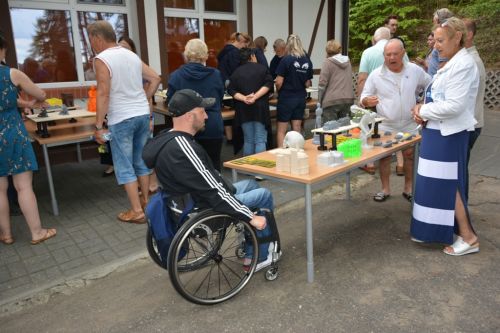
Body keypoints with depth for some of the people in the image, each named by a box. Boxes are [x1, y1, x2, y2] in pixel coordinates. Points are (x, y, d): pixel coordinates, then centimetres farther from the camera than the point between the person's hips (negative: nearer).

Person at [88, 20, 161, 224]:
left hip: (121, 119, -7)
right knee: (141, 160, 17)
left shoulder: (102, 60, -10)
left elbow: (103, 94, -16)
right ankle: (145, 200, 28)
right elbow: (155, 79, 13)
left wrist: (98, 126, -12)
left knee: (124, 166, 1)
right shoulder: (132, 55, 11)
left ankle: (136, 211, 4)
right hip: (143, 114, 7)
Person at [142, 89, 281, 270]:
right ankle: (260, 257, 18)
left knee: (251, 184, 24)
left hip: (191, 201, 9)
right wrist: (251, 217, -21)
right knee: (264, 195, 6)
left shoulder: (167, 137, 0)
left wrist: (228, 189, 18)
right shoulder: (183, 148, -30)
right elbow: (214, 192, -29)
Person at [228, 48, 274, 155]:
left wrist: (244, 98, -11)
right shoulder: (262, 68, 3)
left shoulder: (236, 72, 10)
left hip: (243, 109, 3)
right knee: (260, 141, -1)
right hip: (260, 108, -3)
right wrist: (255, 96, -15)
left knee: (248, 141, 11)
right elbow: (269, 84, -9)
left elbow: (231, 90, 0)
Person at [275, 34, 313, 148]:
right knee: (297, 129, 12)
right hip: (301, 98, 5)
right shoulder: (307, 61, 2)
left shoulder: (286, 60, -13)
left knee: (281, 130, 2)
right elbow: (307, 84, 5)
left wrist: (279, 92, 7)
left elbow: (279, 82, -12)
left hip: (286, 98, -5)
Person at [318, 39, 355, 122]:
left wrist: (319, 100, 1)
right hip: (348, 99, 6)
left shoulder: (328, 62, -6)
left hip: (332, 101, -6)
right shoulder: (347, 61, 13)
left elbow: (322, 83, -8)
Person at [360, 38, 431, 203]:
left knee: (409, 155, 8)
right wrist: (368, 101, -28)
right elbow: (364, 97, -5)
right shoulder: (376, 75, -9)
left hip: (409, 124, 2)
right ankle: (385, 189, 18)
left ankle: (408, 188, 24)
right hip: (385, 125, -1)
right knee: (384, 156, 3)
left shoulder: (415, 70, -4)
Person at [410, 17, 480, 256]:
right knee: (435, 183, 15)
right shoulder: (451, 64, 14)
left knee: (448, 185, -1)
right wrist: (423, 109, -1)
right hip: (438, 132, 9)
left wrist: (423, 111, -12)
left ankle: (468, 237, 13)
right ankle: (435, 230, 28)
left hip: (448, 135, -9)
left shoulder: (463, 65, -17)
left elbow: (454, 105, -24)